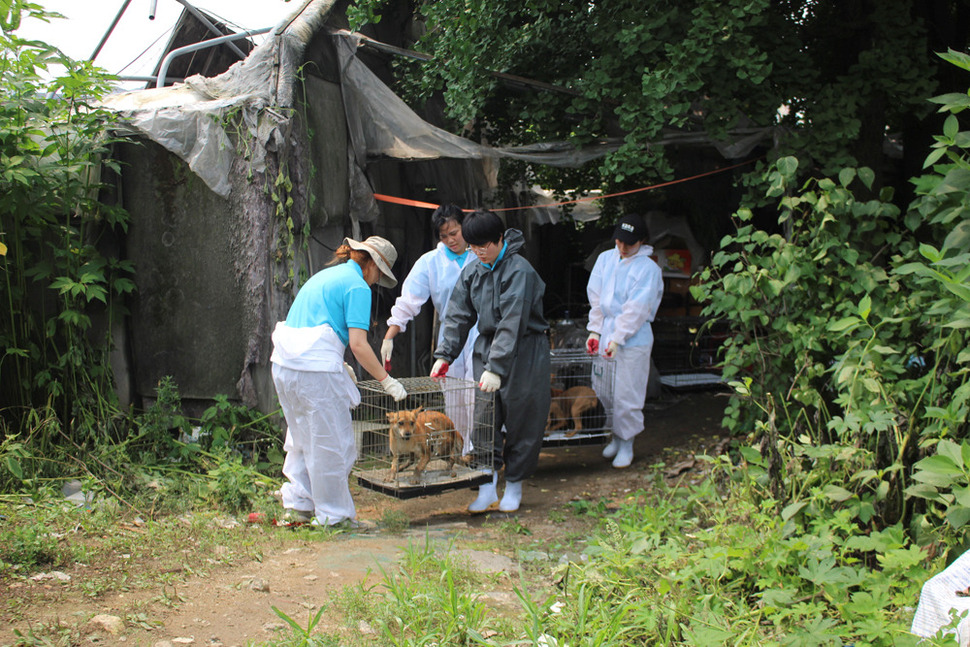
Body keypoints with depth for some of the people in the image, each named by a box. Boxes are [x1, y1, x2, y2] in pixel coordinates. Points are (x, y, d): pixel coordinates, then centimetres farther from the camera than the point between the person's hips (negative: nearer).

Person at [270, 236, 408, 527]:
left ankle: (299, 502, 27)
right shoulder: (358, 287, -5)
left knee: (303, 437, 21)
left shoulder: (325, 275, 21)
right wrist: (386, 380, -6)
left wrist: (338, 364, 31)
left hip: (283, 364, 9)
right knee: (331, 443, 4)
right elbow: (358, 344, -13)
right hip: (316, 370, -9)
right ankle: (334, 516, 13)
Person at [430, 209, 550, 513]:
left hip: (524, 352, -6)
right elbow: (458, 316, 7)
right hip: (487, 347, 6)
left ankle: (514, 485, 16)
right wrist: (444, 354, -5)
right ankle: (487, 484, 1)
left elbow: (512, 323, -25)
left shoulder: (519, 270, -18)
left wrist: (496, 367, -29)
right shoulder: (471, 272, 5)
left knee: (522, 420, 2)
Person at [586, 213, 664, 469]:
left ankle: (626, 444, 18)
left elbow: (636, 309, -15)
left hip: (633, 341, -5)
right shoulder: (605, 259, 7)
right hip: (606, 333, 6)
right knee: (602, 389, 12)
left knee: (627, 396, 0)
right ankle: (617, 435, 32)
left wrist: (617, 339, -18)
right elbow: (596, 297, 8)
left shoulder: (648, 269, -10)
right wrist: (595, 331, 2)